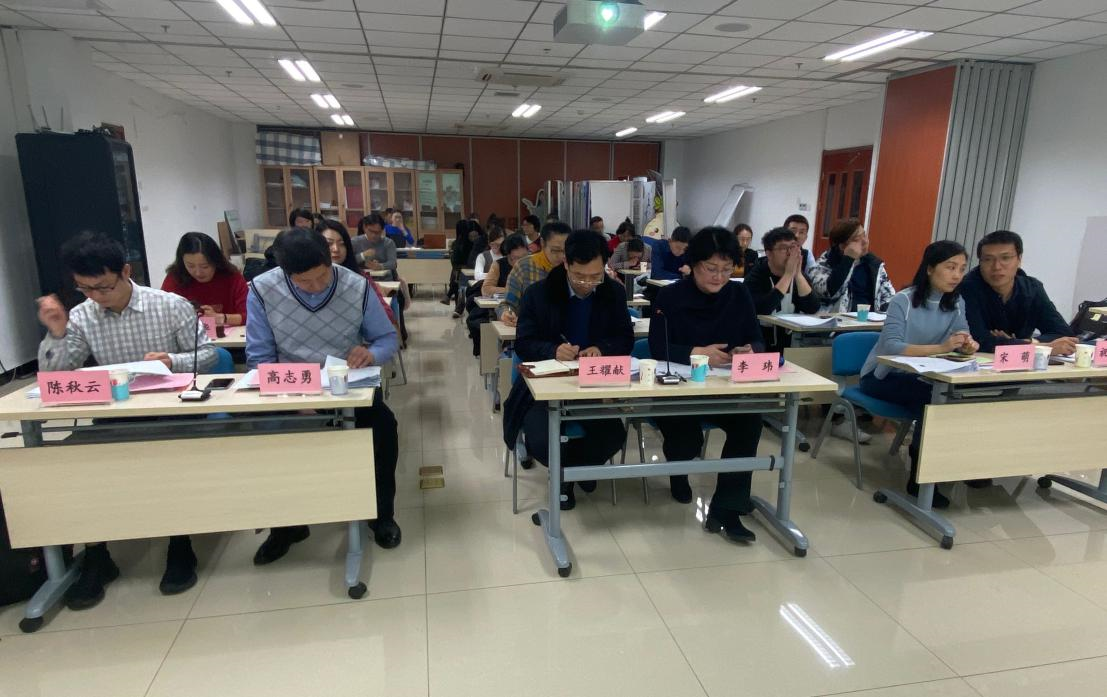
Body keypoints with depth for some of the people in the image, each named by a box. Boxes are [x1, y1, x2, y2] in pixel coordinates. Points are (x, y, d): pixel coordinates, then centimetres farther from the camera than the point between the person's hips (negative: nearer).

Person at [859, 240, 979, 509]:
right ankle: (920, 477, -14)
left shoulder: (957, 303, 3)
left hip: (918, 377, 6)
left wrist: (968, 345, -31)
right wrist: (940, 348, -39)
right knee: (932, 398, -29)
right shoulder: (903, 300, -17)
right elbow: (891, 346, -30)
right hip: (883, 376, -6)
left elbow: (963, 341, -7)